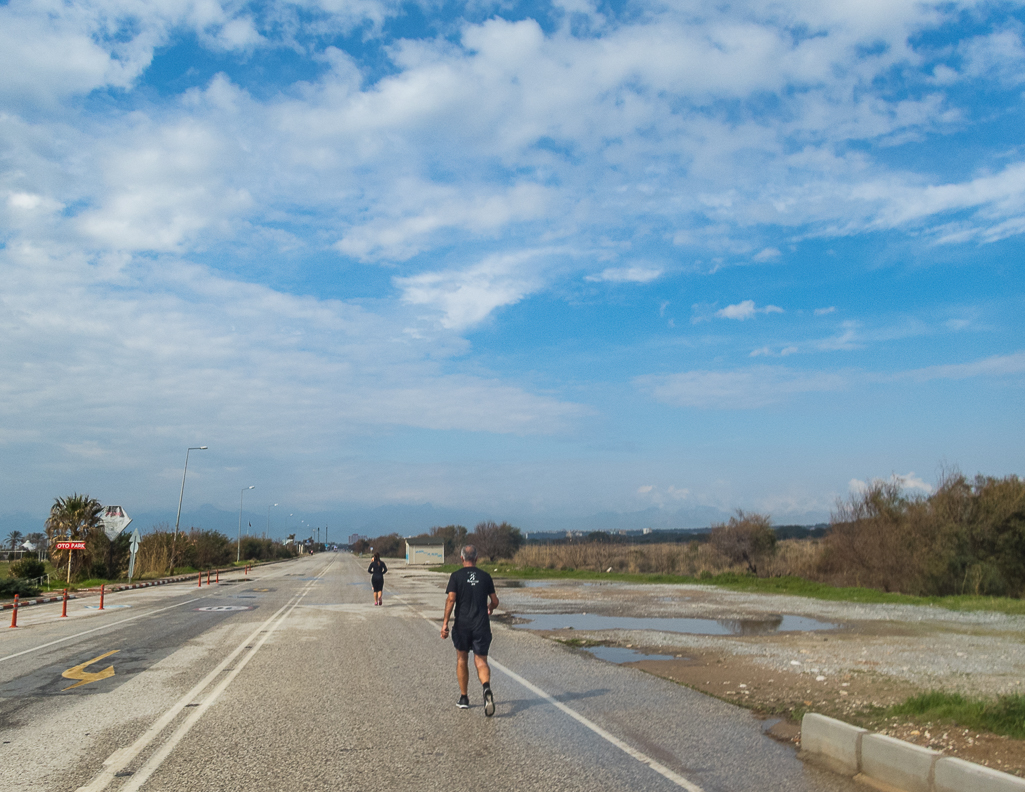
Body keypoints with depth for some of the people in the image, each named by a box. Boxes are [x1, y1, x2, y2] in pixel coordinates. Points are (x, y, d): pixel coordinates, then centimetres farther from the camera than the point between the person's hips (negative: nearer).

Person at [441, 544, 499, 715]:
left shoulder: (456, 576, -2)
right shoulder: (485, 576, 5)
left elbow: (451, 599, -12)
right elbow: (495, 601, 10)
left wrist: (445, 623, -11)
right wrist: (490, 609, 32)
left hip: (462, 624, -1)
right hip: (482, 624, 1)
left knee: (462, 659, 16)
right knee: (481, 660, 3)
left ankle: (464, 698, 22)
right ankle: (486, 687, -26)